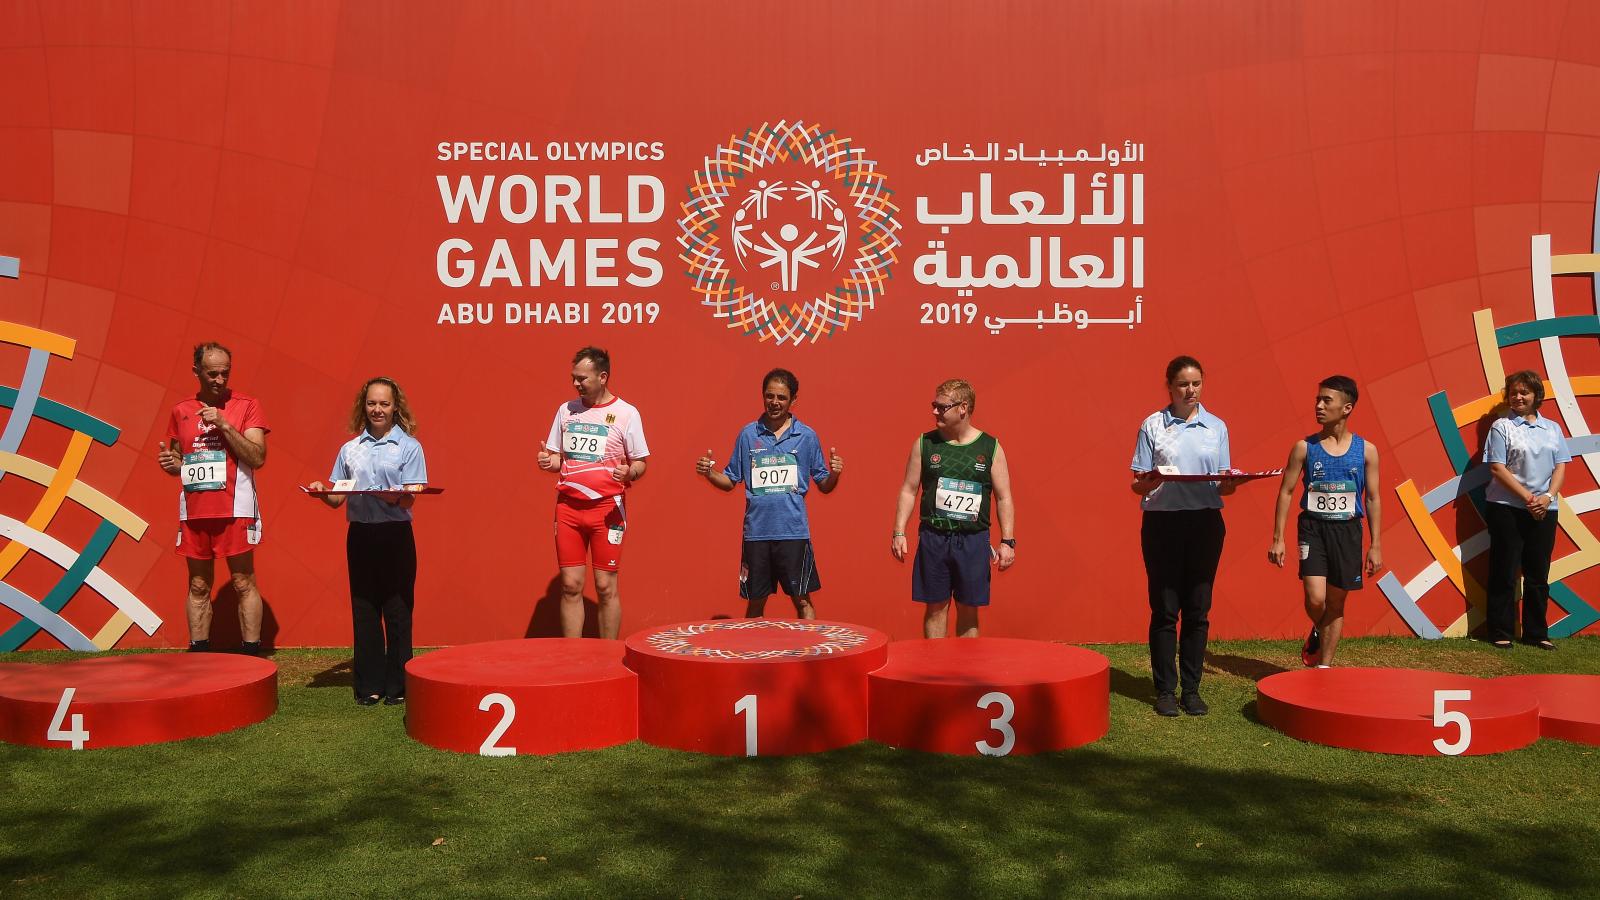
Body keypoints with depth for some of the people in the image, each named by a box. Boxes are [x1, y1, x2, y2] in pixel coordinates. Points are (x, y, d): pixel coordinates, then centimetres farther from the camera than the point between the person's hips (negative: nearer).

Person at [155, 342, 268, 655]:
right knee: (198, 587, 9)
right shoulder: (181, 411, 12)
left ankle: (251, 655, 2)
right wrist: (169, 463, -2)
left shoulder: (246, 406, 0)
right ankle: (198, 656, 15)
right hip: (194, 510, 4)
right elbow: (177, 460, 22)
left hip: (235, 509, -4)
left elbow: (258, 458, -9)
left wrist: (224, 424, -16)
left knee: (243, 584, -2)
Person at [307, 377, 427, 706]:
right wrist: (321, 492, -8)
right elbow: (337, 498, 13)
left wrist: (395, 496, -28)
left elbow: (411, 497, -7)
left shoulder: (409, 446, 2)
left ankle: (397, 685, 7)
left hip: (395, 535, -3)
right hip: (359, 535, 4)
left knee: (397, 611, 0)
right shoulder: (350, 449, 13)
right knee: (363, 611, 6)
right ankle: (369, 685, 13)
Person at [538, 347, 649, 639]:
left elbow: (640, 462, 0)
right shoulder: (566, 410, 10)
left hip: (607, 507, -3)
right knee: (570, 585, 4)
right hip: (568, 506, 4)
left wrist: (629, 472, -22)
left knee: (605, 586, -1)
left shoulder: (626, 413, -3)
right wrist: (548, 461, -6)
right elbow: (558, 457, 17)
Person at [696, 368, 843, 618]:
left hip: (794, 531, -1)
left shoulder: (807, 436, 3)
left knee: (802, 600, 1)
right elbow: (730, 480, 11)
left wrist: (834, 473, -14)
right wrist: (709, 473, -9)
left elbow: (824, 486, 7)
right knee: (755, 602, 10)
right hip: (756, 532, 1)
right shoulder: (748, 434, 6)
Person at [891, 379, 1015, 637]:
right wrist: (899, 532, -2)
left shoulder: (990, 447, 1)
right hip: (933, 537, 1)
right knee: (936, 605, 5)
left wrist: (1007, 541, -4)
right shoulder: (925, 444, 3)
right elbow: (908, 490, 6)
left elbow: (1003, 498, 2)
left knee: (968, 608, 7)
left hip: (973, 540, 0)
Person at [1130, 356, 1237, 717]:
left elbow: (1223, 486, 10)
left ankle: (1191, 688, 14)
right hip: (1163, 522, -2)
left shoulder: (1217, 427, 10)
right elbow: (1137, 484, 1)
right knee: (1165, 609, 1)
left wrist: (1231, 483, -13)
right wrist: (1151, 480, -22)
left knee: (1198, 609, 5)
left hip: (1205, 523, 2)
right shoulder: (1152, 426, 3)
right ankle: (1165, 690, 9)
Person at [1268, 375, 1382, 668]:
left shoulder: (1366, 450, 0)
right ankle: (1317, 632, 22)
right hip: (1313, 527, -1)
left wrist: (1376, 545, 1)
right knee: (1315, 599, -13)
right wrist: (1277, 539, -3)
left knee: (1336, 603, 8)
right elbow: (1286, 492, 1)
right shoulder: (1304, 448, -2)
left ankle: (1324, 667, 20)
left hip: (1348, 531, 1)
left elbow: (1373, 498, 4)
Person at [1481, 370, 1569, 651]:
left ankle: (1536, 633, 17)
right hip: (1506, 509, -4)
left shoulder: (1552, 428, 11)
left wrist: (1547, 497, -10)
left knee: (1538, 574, 8)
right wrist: (1528, 498, -14)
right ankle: (1500, 634, 7)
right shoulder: (1501, 426, -3)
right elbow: (1497, 470, -9)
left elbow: (1560, 467, 7)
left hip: (1543, 511, 4)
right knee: (1504, 573, 1)